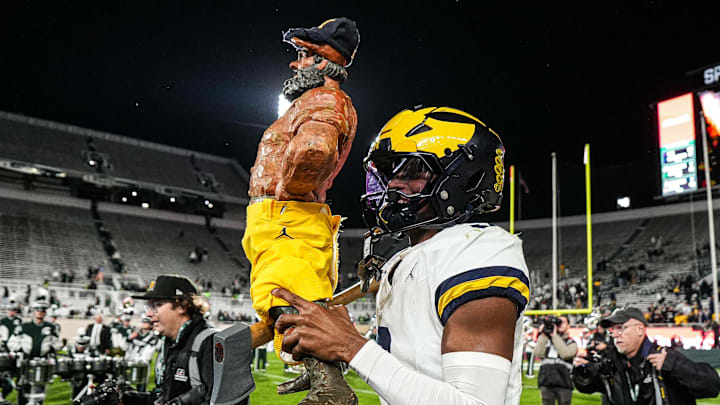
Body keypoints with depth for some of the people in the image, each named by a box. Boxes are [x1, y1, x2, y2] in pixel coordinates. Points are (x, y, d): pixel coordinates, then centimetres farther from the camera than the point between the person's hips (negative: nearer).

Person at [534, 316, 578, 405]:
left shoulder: (571, 343, 10)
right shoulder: (547, 340, 15)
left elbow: (565, 354, -12)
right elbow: (539, 354, -2)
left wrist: (554, 335, -8)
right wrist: (543, 335, -2)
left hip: (563, 384, -1)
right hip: (546, 382, 2)